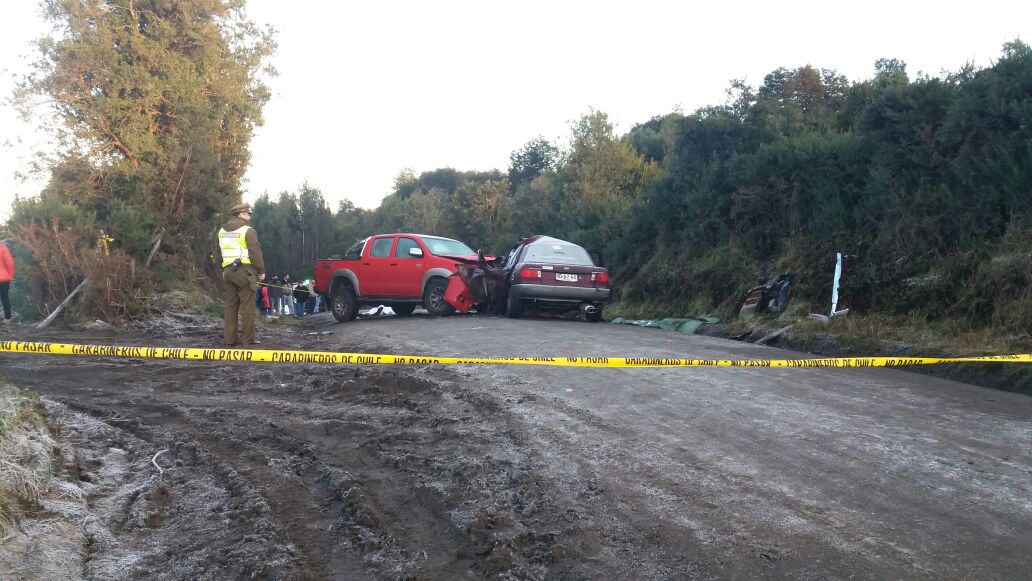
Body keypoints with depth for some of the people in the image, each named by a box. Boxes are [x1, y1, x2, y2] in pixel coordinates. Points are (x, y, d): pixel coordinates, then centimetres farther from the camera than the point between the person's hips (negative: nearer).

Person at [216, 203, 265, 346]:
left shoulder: (222, 231, 16)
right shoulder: (248, 230, -7)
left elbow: (219, 253, 19)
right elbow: (255, 252, -12)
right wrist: (261, 270, -5)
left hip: (228, 271, 7)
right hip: (245, 272, -7)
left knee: (231, 305, 9)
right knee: (247, 306, -3)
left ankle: (230, 338, 10)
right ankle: (248, 339, -3)